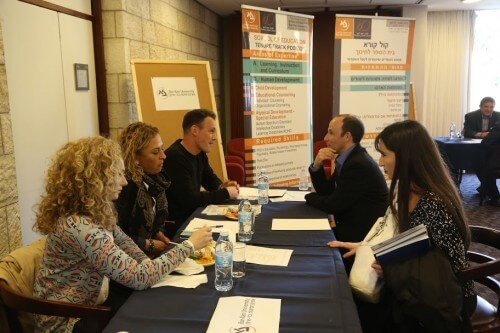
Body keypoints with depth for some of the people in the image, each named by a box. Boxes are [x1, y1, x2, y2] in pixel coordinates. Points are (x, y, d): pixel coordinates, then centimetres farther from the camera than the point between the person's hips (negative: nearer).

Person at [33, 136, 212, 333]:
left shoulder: (94, 212, -4)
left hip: (93, 305, 7)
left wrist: (150, 265, -9)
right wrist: (189, 245, -22)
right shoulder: (79, 226, -32)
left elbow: (122, 242, 11)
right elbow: (139, 278, -30)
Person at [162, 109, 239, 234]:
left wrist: (221, 186, -4)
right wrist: (225, 193, -15)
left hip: (194, 214, 8)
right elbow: (190, 199, -26)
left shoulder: (200, 153, 4)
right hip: (178, 222, -8)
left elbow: (210, 179, 19)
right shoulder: (175, 157, -25)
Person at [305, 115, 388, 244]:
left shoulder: (359, 164, -24)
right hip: (352, 225, 8)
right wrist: (317, 165, -7)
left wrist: (309, 197, -2)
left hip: (364, 233, -8)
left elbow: (332, 205, -20)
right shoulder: (348, 158, 5)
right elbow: (325, 192, 9)